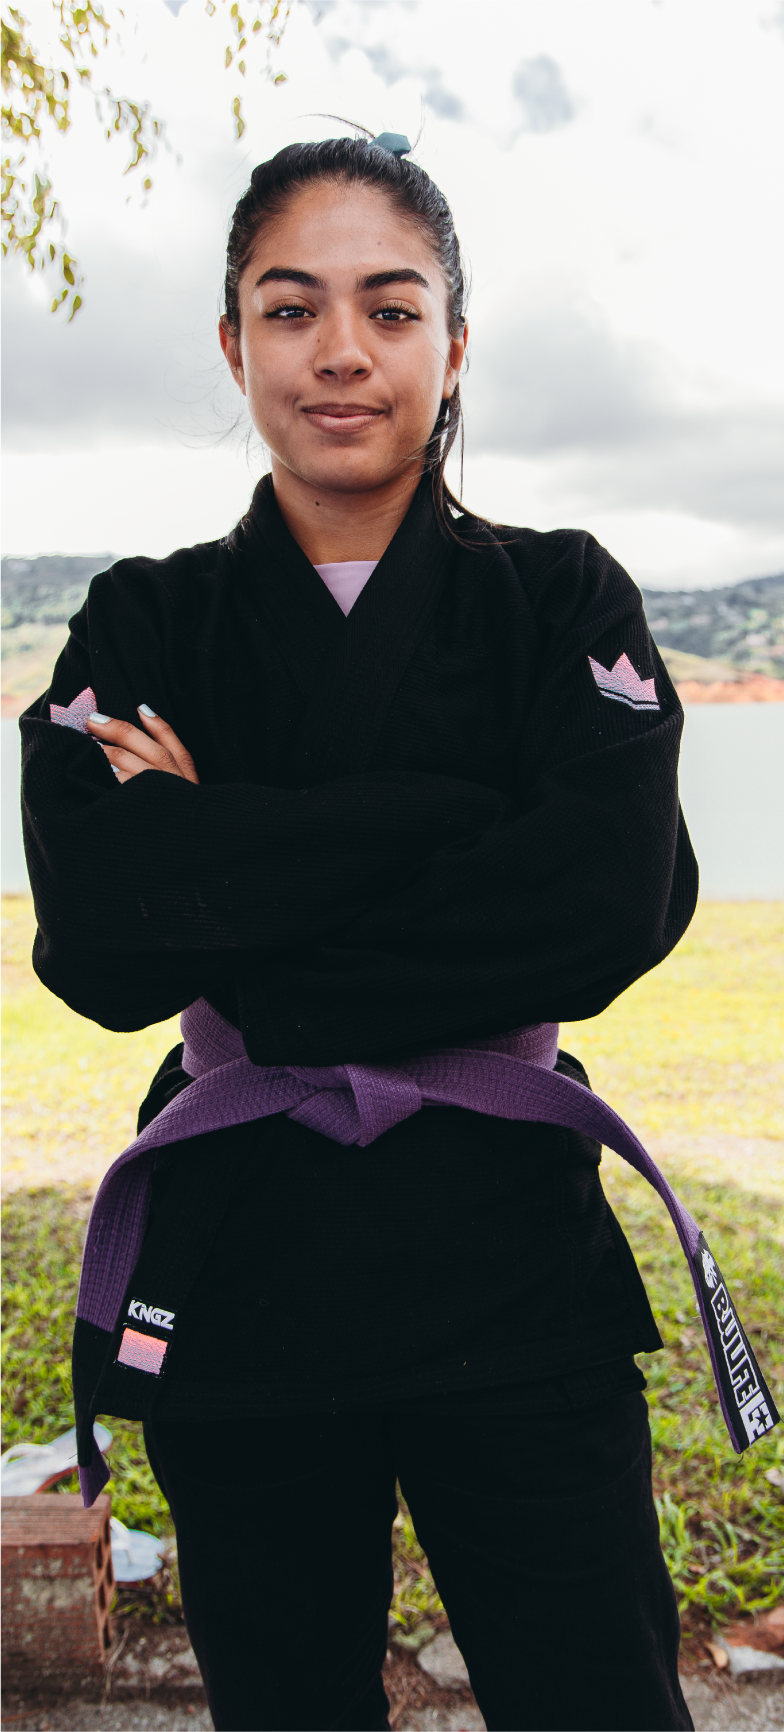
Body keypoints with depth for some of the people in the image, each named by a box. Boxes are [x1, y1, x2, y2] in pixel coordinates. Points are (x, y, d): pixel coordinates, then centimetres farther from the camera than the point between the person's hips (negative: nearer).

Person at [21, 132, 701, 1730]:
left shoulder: (562, 599, 2)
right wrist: (448, 817, -16)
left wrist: (238, 865, -15)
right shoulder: (147, 625, 3)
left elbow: (621, 904, -15)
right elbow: (94, 939, -14)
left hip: (513, 1260, -1)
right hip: (236, 1269, 2)